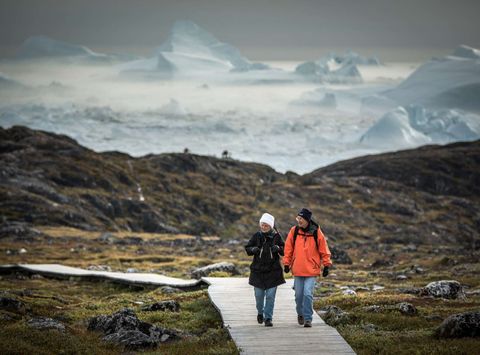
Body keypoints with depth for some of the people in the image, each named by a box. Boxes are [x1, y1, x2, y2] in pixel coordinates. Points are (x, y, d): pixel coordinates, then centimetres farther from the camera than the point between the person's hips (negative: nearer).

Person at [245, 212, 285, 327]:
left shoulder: (276, 236, 0)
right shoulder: (256, 236, 1)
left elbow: (284, 250, 3)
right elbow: (247, 248, 6)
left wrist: (278, 248, -18)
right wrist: (253, 250, -16)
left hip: (273, 271, -1)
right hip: (258, 270, 1)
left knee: (270, 296, -4)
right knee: (259, 295, 7)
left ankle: (268, 318, 3)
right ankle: (260, 312, 34)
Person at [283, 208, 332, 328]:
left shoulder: (316, 232, -4)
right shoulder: (294, 231, 0)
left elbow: (324, 250, 2)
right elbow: (288, 249, 7)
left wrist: (326, 265, 2)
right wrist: (286, 263, 5)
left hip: (311, 270, -2)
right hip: (297, 270, 2)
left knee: (308, 294, -11)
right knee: (299, 295, 8)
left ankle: (308, 319, -4)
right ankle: (300, 314, 32)